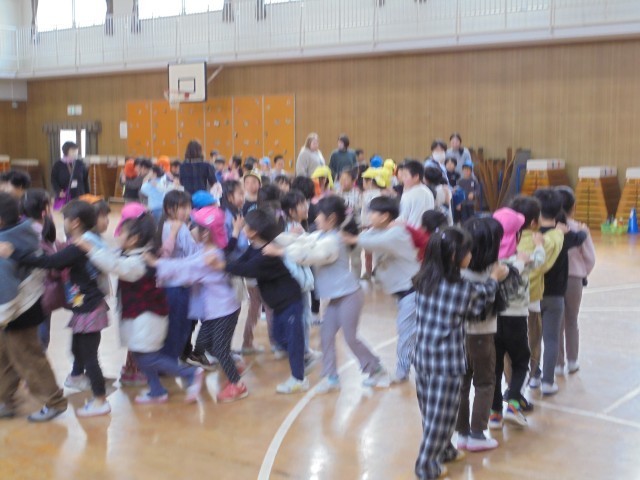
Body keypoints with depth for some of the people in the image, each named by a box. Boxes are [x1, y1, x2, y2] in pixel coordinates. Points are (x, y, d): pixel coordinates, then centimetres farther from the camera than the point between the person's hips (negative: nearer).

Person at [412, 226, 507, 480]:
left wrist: (486, 283, 16)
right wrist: (494, 279, 17)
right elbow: (477, 306, 5)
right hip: (447, 360, -6)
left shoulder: (423, 281, 0)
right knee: (441, 414, 8)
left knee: (431, 411, 19)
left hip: (423, 355, 6)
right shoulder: (463, 288, -16)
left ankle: (444, 451, 39)